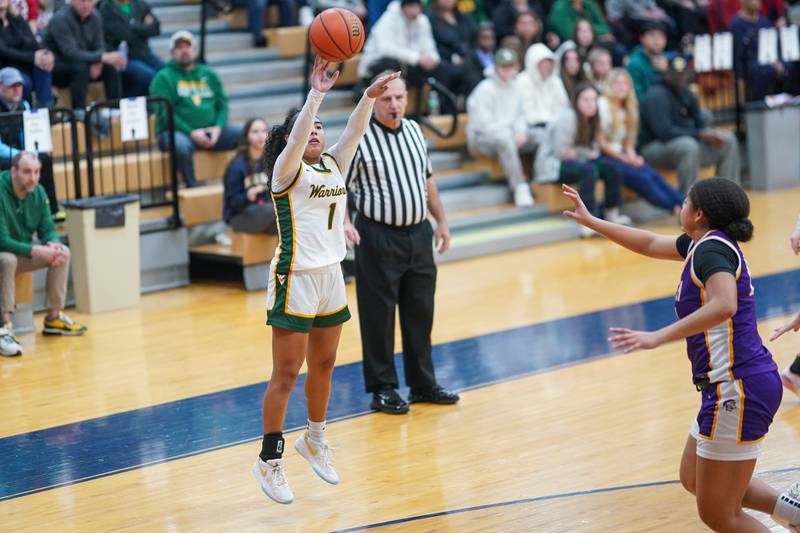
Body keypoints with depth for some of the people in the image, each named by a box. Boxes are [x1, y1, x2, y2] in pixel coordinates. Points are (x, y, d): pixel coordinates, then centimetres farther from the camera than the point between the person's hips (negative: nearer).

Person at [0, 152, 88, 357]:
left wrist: (52, 244, -23)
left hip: (24, 252, 7)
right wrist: (36, 251, -35)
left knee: (63, 252, -8)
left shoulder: (38, 192, -4)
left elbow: (47, 230, 2)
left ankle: (53, 317, 1)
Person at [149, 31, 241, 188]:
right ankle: (193, 187, -23)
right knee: (181, 145, -40)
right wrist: (191, 133, -17)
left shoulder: (208, 74, 20)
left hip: (211, 131, 5)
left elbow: (222, 105, 15)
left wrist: (218, 127, -6)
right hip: (177, 132, -5)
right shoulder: (164, 78, 3)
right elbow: (164, 113, -7)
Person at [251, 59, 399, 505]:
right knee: (286, 375, -3)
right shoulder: (287, 171, -8)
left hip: (331, 277, 7)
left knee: (324, 366, 17)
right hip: (296, 280, -7)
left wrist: (370, 96, -21)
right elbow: (296, 138, -27)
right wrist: (316, 94, -37)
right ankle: (270, 459, 6)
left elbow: (355, 131, -5)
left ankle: (315, 440, 35)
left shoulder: (335, 165, 9)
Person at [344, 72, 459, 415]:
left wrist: (441, 221, 19)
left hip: (419, 234, 6)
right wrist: (343, 222, -27)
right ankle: (382, 389, 10)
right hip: (378, 237, -6)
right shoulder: (359, 139, -10)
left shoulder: (414, 130, 10)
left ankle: (423, 383, 23)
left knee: (421, 312, 12)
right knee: (378, 316, 0)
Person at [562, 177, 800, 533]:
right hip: (731, 387, 10)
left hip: (738, 388, -10)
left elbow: (724, 305, -34)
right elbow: (651, 244, 28)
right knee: (693, 479, 25)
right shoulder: (705, 244, 13)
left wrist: (658, 337, -35)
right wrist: (590, 221, 31)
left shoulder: (712, 248, -15)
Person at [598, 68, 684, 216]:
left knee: (653, 175, -20)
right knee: (641, 178, -26)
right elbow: (600, 142, -10)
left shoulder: (629, 108, 15)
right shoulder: (603, 106, -6)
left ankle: (686, 204, -31)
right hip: (605, 156, -6)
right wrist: (625, 159, -12)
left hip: (621, 153, 6)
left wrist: (632, 156, -4)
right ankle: (675, 208, -28)